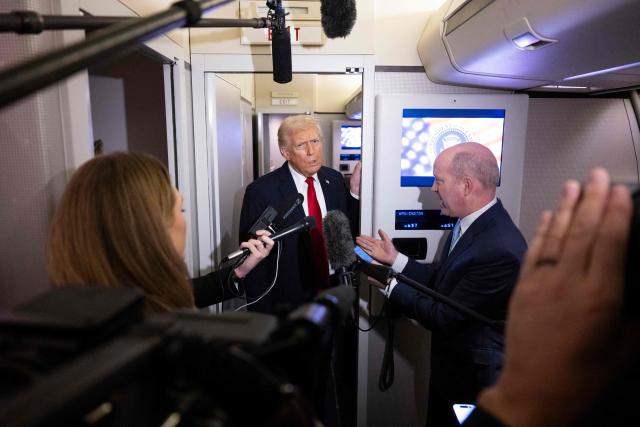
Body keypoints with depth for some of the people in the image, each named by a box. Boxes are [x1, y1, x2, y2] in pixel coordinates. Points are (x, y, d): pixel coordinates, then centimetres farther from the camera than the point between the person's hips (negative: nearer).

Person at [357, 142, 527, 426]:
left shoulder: (500, 250, -33)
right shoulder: (470, 222, -5)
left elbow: (444, 318, -26)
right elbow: (443, 279, 4)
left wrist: (389, 285, -18)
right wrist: (394, 259, -2)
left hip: (474, 380, -7)